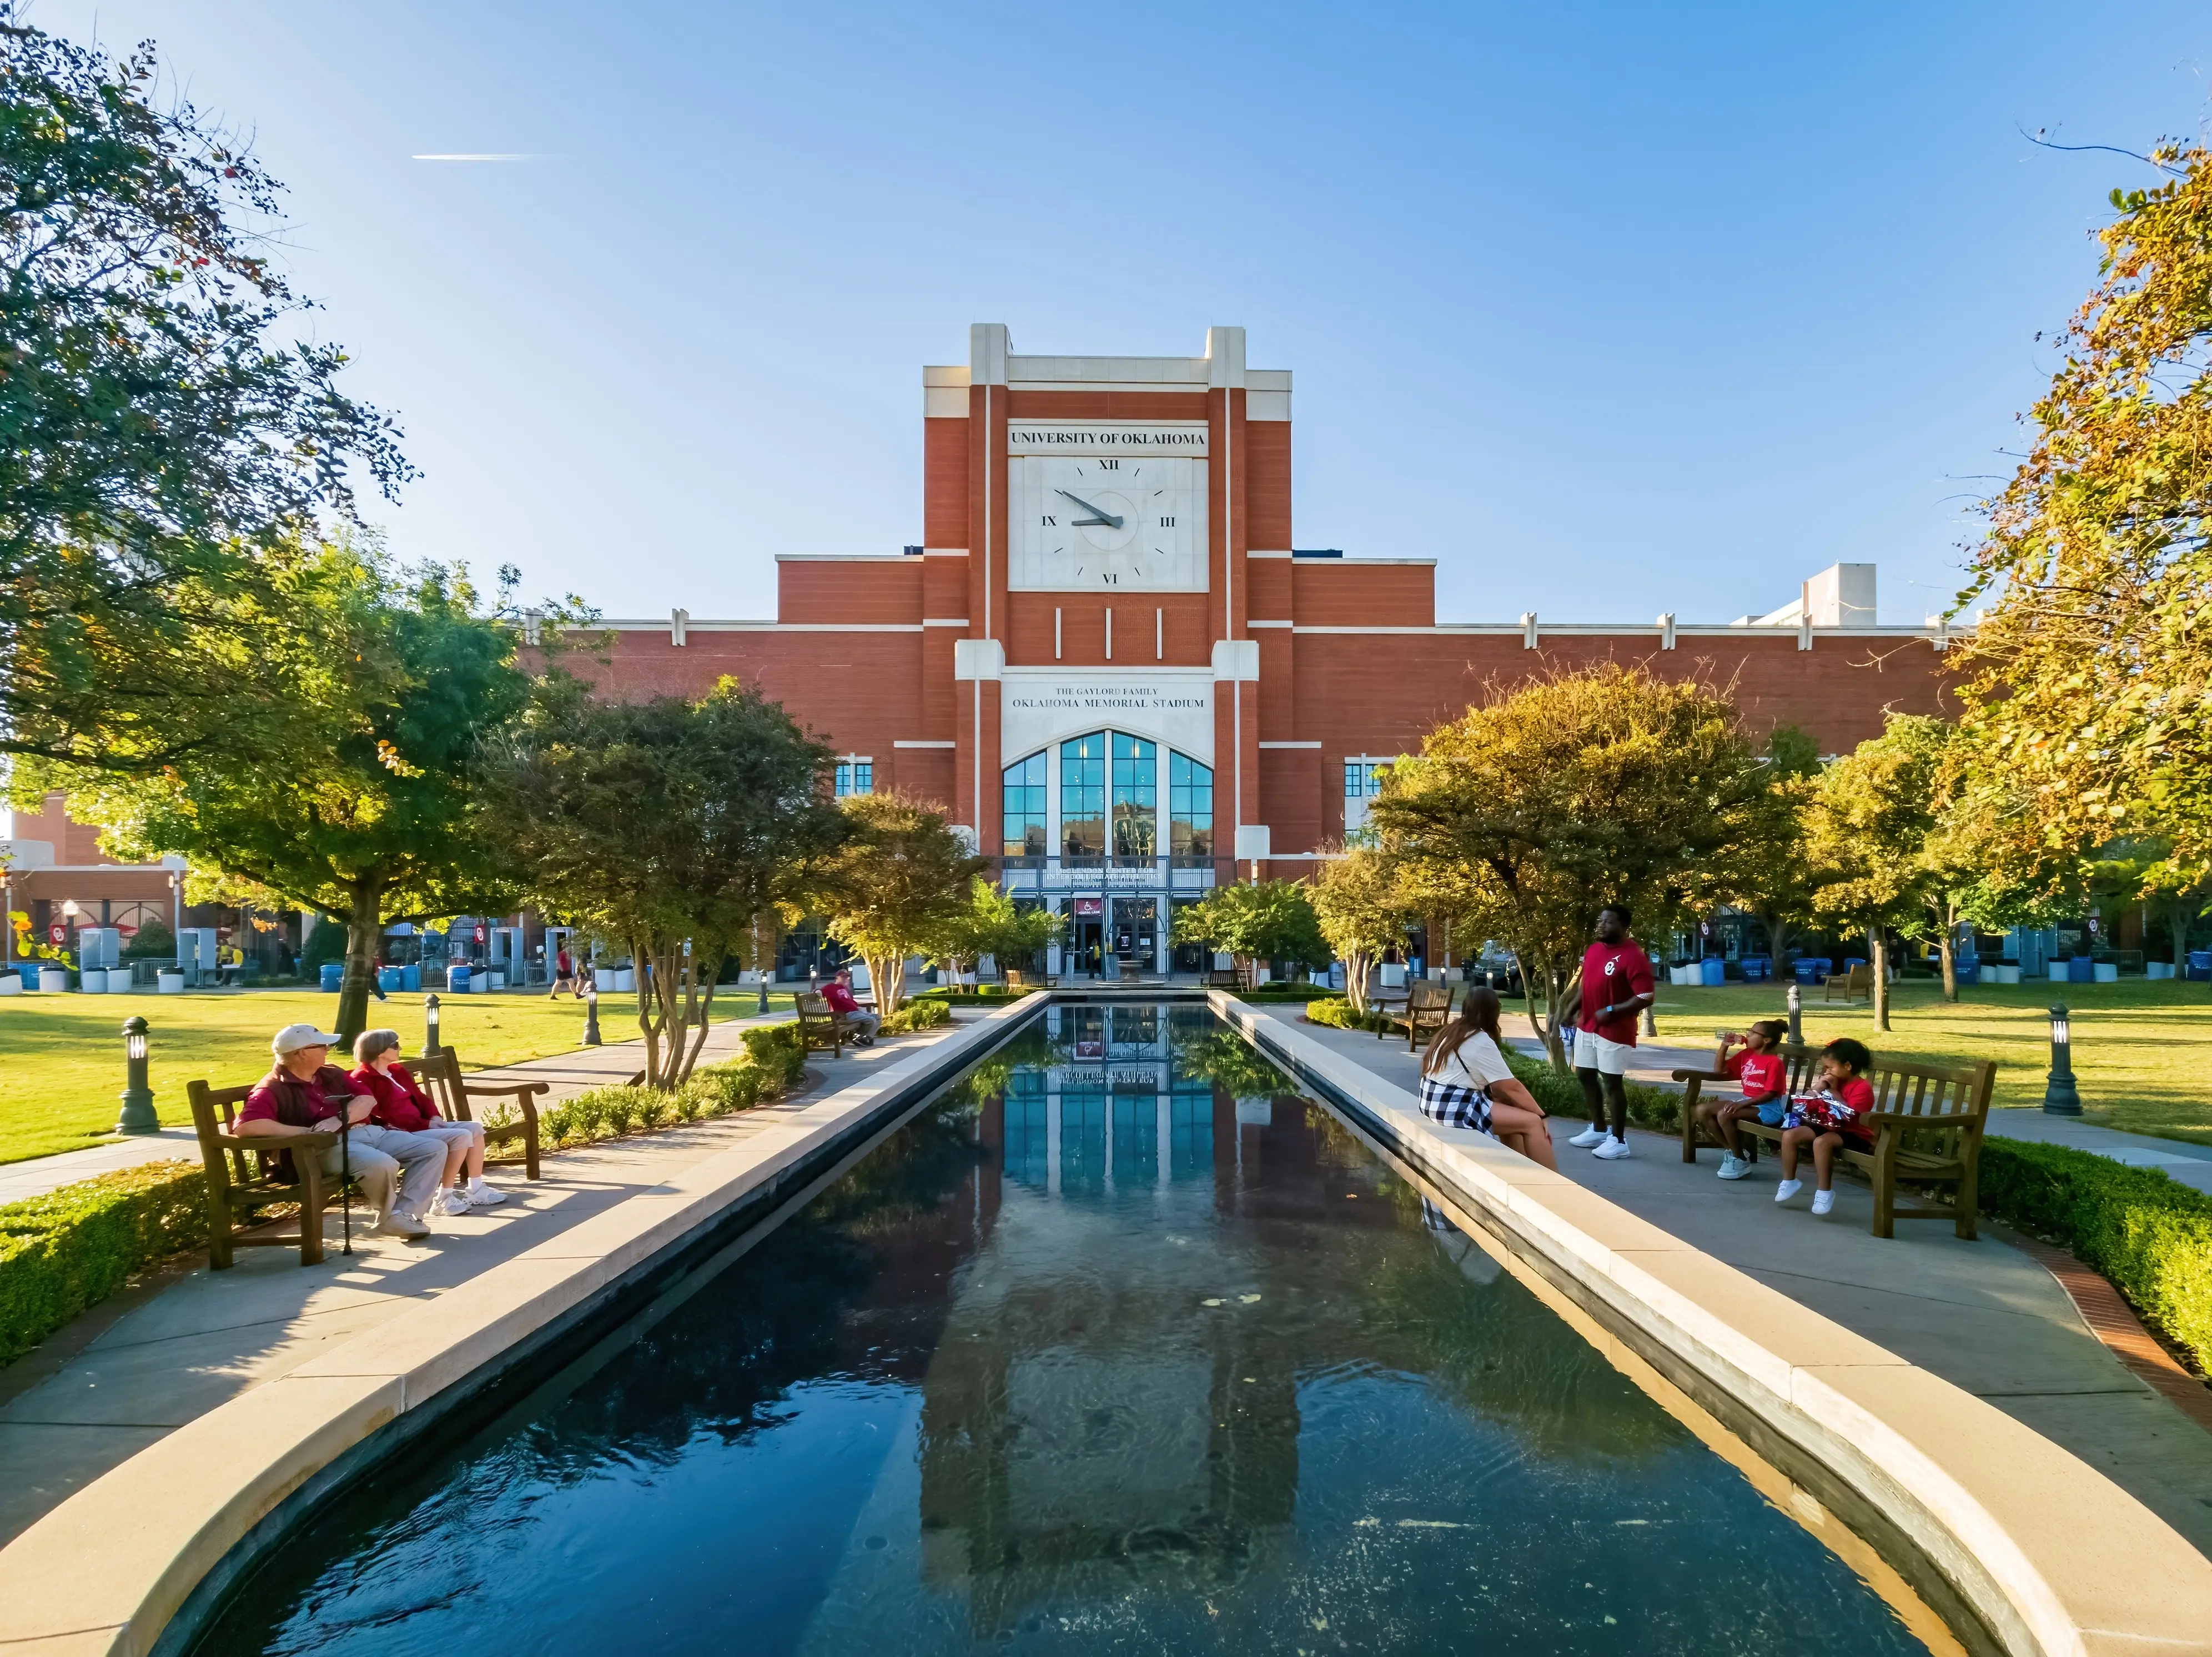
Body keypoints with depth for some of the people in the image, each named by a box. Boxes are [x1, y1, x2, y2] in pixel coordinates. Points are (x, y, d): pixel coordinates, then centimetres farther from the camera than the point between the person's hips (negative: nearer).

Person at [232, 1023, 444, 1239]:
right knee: (382, 1164, -37)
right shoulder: (273, 1090, -6)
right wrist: (309, 1132, -20)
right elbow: (244, 1127, -23)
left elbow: (367, 1099, 10)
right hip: (328, 1146, -8)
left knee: (434, 1148, -2)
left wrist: (338, 1120, -13)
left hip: (370, 1132, 8)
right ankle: (389, 1216, -7)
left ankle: (404, 1213, -13)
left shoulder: (330, 1073, 17)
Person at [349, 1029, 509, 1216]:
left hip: (422, 1126, 10)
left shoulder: (397, 1071, 18)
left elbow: (419, 1097, 22)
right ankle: (443, 1199, -20)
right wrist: (426, 1124, -19)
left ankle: (476, 1190, 7)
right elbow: (385, 1116, -20)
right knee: (461, 1136, -25)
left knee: (475, 1128, 2)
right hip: (402, 1133, -10)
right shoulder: (363, 1080, -13)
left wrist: (434, 1117, 1)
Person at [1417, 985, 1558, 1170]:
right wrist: (1541, 1115, 2)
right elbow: (1512, 1088, -10)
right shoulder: (1482, 1042, -12)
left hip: (1437, 1102, 10)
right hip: (1454, 1109, -10)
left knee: (1512, 1112, 21)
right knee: (1532, 1122, -6)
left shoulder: (1452, 1031, 13)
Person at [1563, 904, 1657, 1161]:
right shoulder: (1593, 950, 8)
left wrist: (1610, 1011, -21)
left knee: (1612, 1082, -1)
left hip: (1615, 1030, -9)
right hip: (1586, 1027, 9)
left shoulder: (1634, 956, -18)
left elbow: (1646, 997, -22)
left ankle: (1619, 1141, 10)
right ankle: (1598, 1130, 28)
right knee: (1585, 1076, 15)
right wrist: (1579, 1012, 12)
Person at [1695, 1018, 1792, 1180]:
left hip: (1767, 1107, -8)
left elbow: (1770, 1094, -19)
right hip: (1745, 1102, 9)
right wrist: (1724, 1046, 4)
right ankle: (1733, 1151, 1)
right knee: (1702, 1110, -8)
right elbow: (1720, 1071, 15)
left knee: (1724, 1115, -32)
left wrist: (1742, 1104, -26)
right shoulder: (1746, 1054, 9)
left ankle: (1740, 1161, -14)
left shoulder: (1774, 1062, -14)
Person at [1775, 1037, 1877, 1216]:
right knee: (1790, 1135, -10)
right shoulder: (1835, 1082, 11)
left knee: (1822, 1142, -38)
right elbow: (1812, 1103, 12)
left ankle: (1824, 1192, -25)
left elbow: (1849, 1117, -24)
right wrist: (1820, 1088, -6)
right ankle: (1789, 1181, 2)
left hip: (1854, 1135, -8)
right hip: (1828, 1127, 8)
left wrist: (1834, 1091, -19)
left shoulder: (1863, 1088, -14)